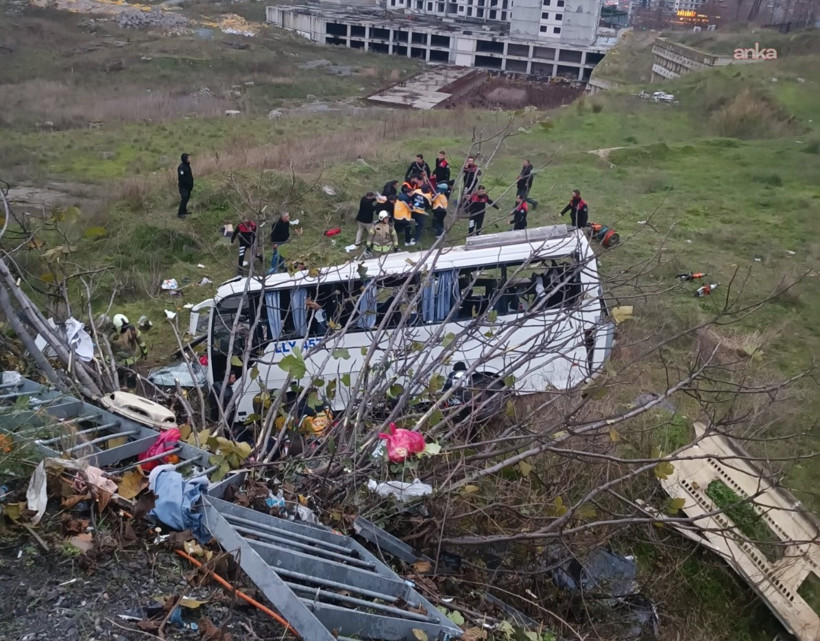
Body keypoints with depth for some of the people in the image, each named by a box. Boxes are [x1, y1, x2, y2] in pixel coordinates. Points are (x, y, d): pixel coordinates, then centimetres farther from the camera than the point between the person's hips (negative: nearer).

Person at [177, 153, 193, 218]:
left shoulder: (187, 166, 11)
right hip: (183, 187, -9)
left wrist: (191, 185, 15)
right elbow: (181, 178, -23)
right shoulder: (181, 167, -19)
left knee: (186, 199, 16)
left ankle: (184, 211, 29)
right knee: (184, 199, -12)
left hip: (188, 186, 9)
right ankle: (180, 213, -8)